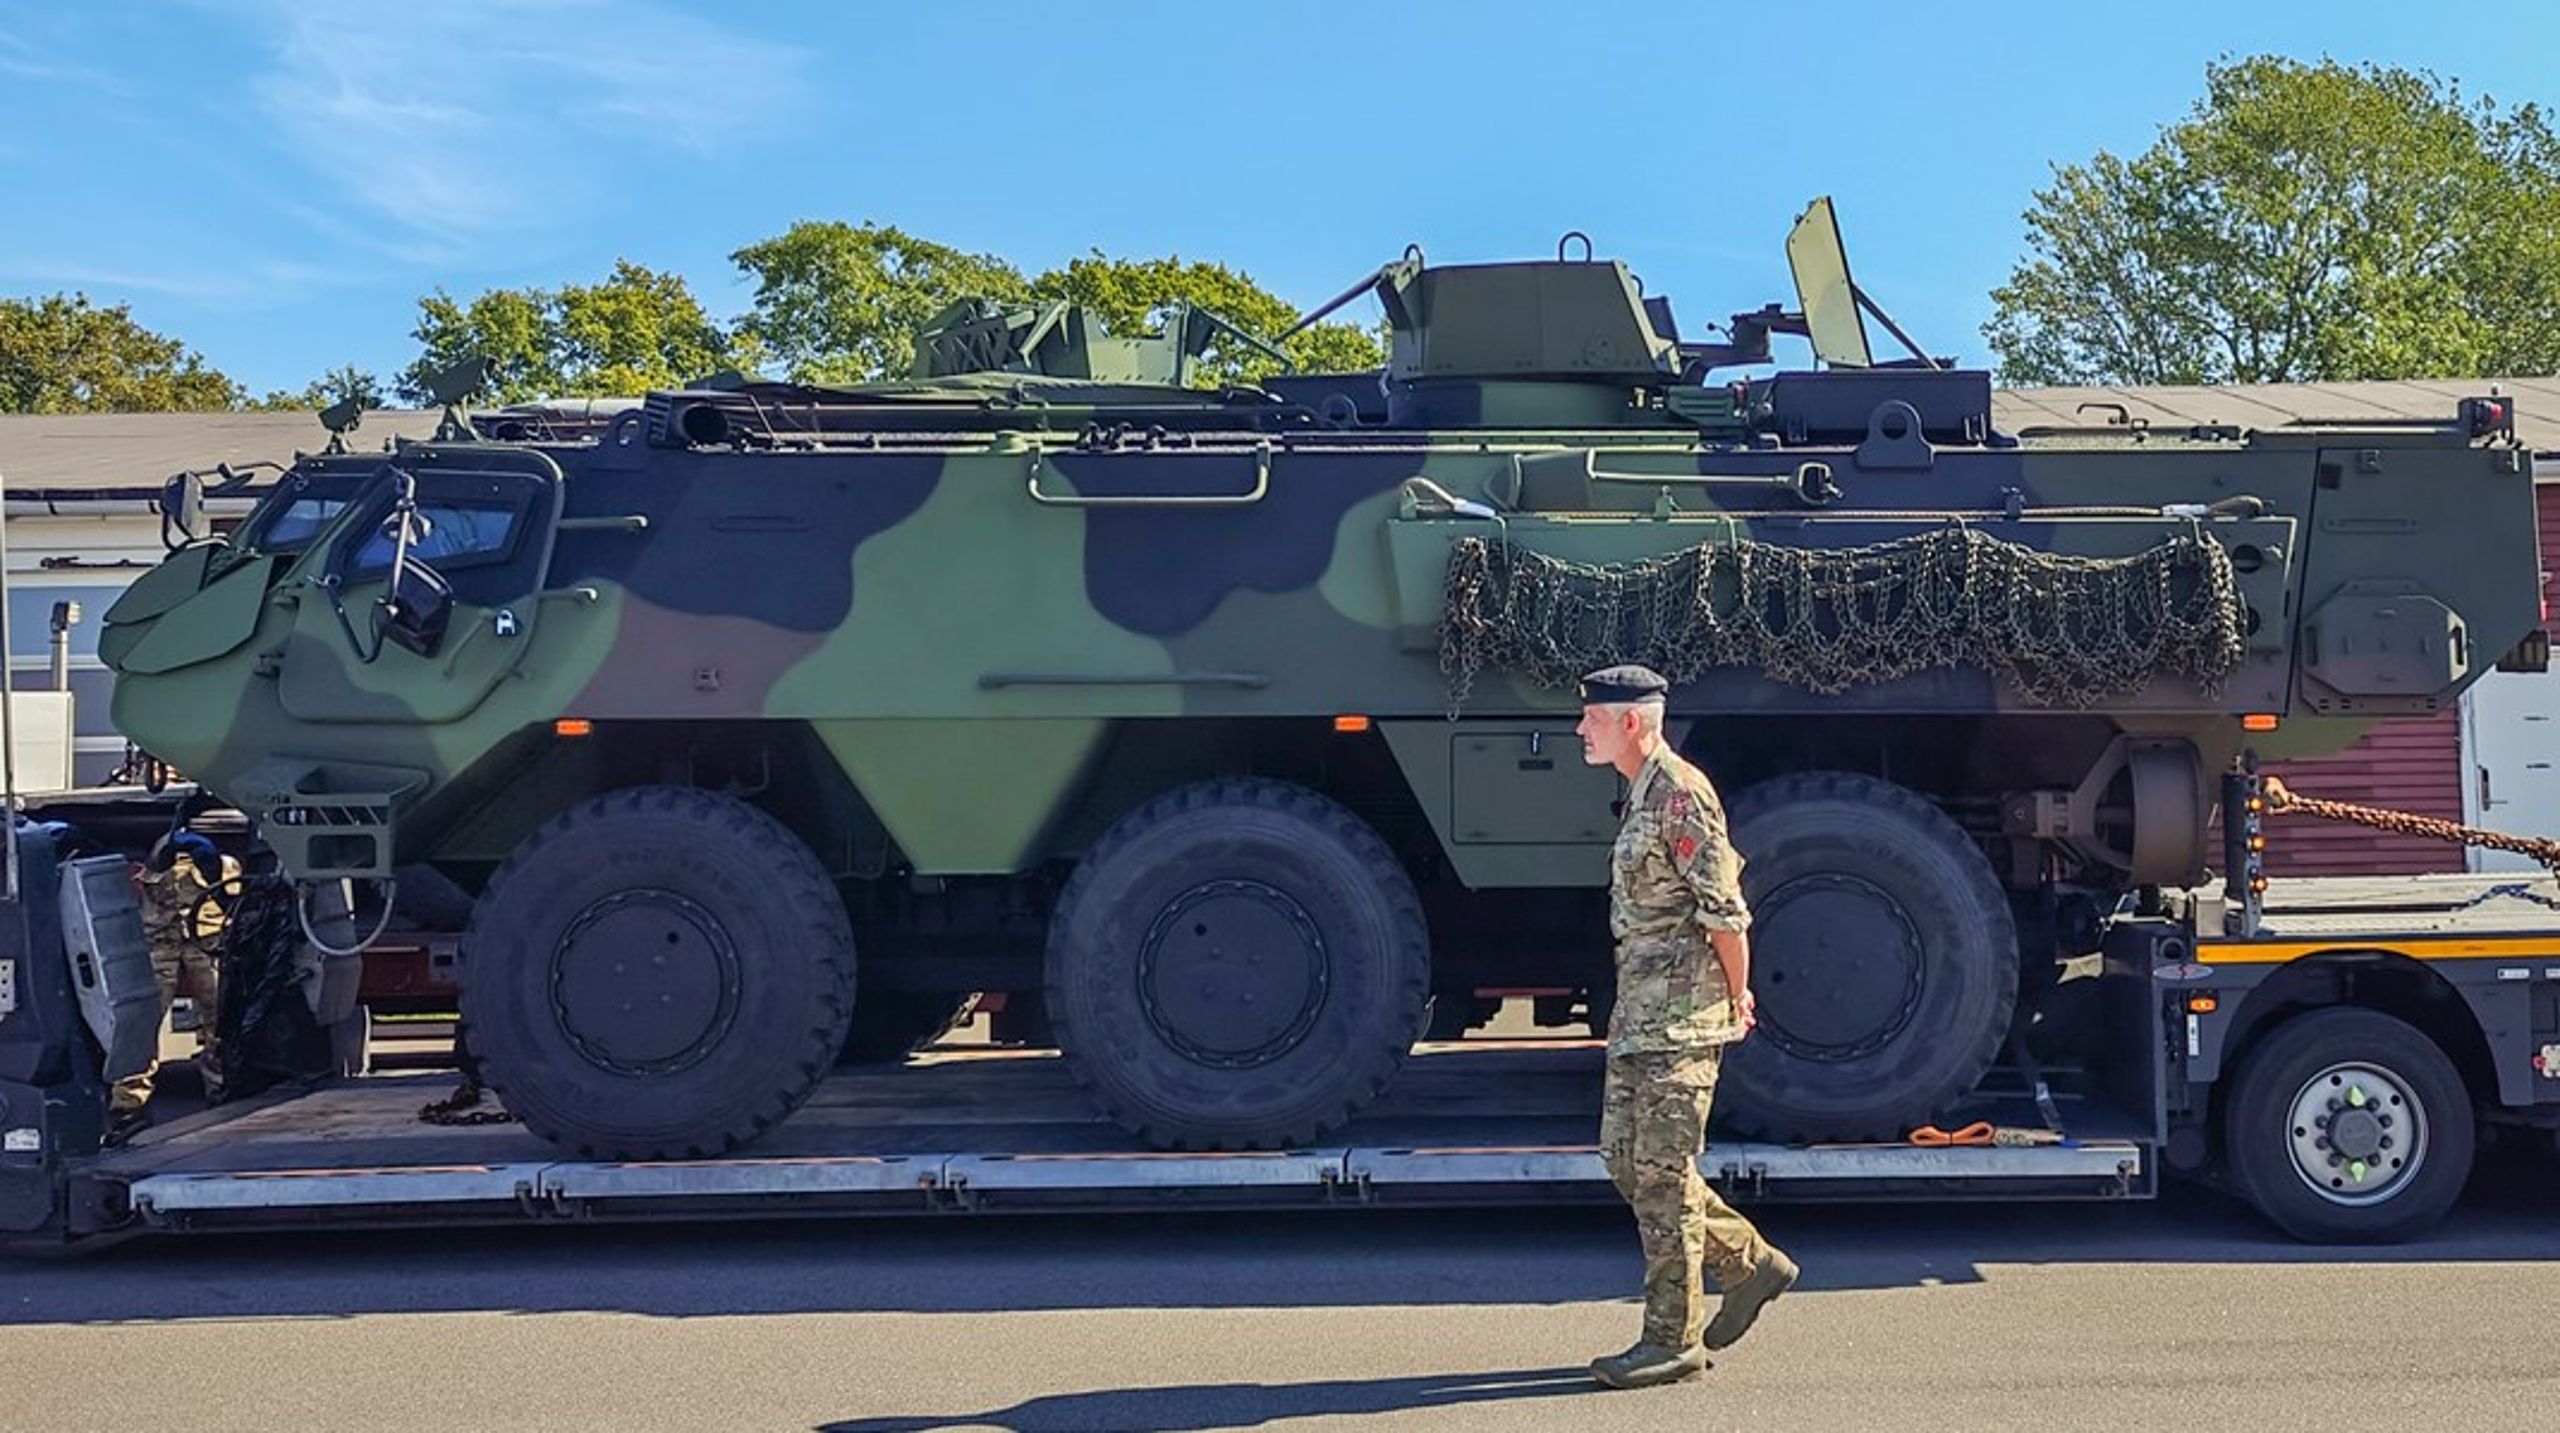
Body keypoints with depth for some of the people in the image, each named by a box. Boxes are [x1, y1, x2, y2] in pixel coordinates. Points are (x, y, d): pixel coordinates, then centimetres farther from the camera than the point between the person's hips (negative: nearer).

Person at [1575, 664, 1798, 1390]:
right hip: (1639, 1012, 10)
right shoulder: (1644, 793, 15)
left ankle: (1674, 1340, 7)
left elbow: (1724, 909, -18)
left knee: (1662, 1174, -3)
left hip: (1680, 1017, -10)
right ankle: (1751, 1263, 24)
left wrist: (1736, 997, -10)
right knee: (1625, 1156, 13)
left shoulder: (1680, 793, -16)